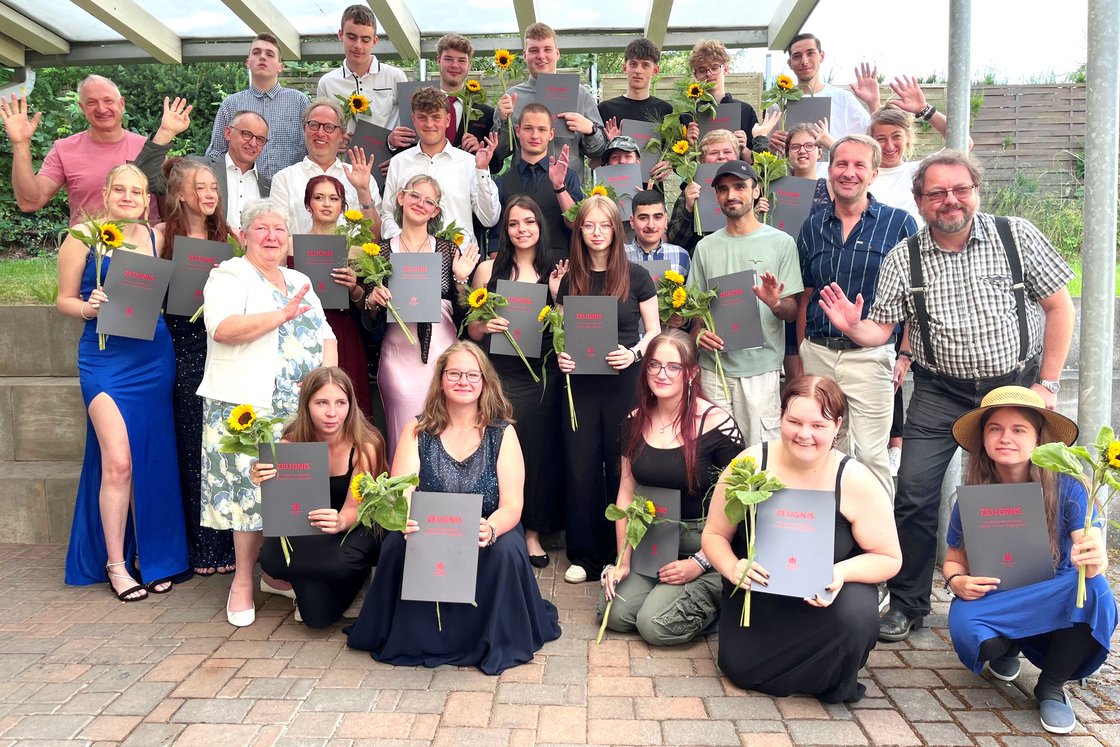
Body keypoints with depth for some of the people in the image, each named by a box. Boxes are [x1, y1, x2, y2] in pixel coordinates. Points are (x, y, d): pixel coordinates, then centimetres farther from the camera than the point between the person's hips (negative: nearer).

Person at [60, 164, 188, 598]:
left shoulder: (156, 238, 8)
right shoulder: (83, 237, -1)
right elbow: (65, 299, 2)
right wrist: (90, 307, -15)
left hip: (154, 357, 4)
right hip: (105, 359, -3)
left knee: (150, 460, 8)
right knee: (118, 461, -9)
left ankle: (150, 557, 21)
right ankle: (115, 563, 9)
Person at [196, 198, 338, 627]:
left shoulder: (300, 282, 22)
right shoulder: (230, 275, 3)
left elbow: (325, 336, 17)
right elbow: (223, 329, -15)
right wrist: (282, 315, -19)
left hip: (303, 408, 5)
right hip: (248, 404, -5)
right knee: (253, 485, -8)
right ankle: (243, 581, 6)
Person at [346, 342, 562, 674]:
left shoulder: (502, 434, -3)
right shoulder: (417, 431, 0)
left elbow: (512, 506, -10)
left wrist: (490, 529, -34)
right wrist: (406, 521, -35)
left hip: (486, 540, 0)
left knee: (506, 551, -32)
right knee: (396, 546, -29)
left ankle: (496, 642, -4)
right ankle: (410, 638, -2)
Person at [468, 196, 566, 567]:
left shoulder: (555, 271, 7)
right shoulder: (488, 269, 4)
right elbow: (472, 330, 7)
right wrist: (487, 325, -14)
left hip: (543, 373, 1)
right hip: (499, 374, -1)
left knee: (539, 447, 5)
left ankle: (533, 530, 21)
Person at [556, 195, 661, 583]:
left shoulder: (636, 276, -1)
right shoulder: (570, 280, 7)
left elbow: (654, 331, 1)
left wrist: (635, 353, -17)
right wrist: (561, 355, -7)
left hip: (625, 384, -2)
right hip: (581, 384, 3)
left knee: (621, 467, 5)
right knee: (580, 467, 6)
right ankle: (584, 555, 19)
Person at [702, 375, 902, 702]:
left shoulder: (856, 481, -17)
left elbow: (888, 558, -8)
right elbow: (714, 535, -5)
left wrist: (842, 572, -27)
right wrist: (732, 568, -26)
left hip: (827, 598, -1)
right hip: (759, 597, 2)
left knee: (856, 614, -32)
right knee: (739, 668, -14)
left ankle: (829, 682, 4)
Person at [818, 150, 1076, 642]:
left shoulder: (1017, 236, -4)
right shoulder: (903, 259, -2)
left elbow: (1060, 307, 0)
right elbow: (879, 330, 0)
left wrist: (1047, 384, -4)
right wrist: (852, 326, -24)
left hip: (1016, 387, 0)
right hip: (940, 394, 0)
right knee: (914, 494, -5)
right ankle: (907, 604, 15)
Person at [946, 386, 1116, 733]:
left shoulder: (1067, 489, -14)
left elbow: (1094, 552, -23)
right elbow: (953, 561, 1)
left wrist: (1094, 561, -47)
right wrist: (957, 582, -22)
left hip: (1055, 602, 0)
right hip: (992, 603, 1)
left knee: (1094, 590, -34)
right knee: (967, 629, -33)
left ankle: (1051, 686, -7)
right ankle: (1008, 649, 9)